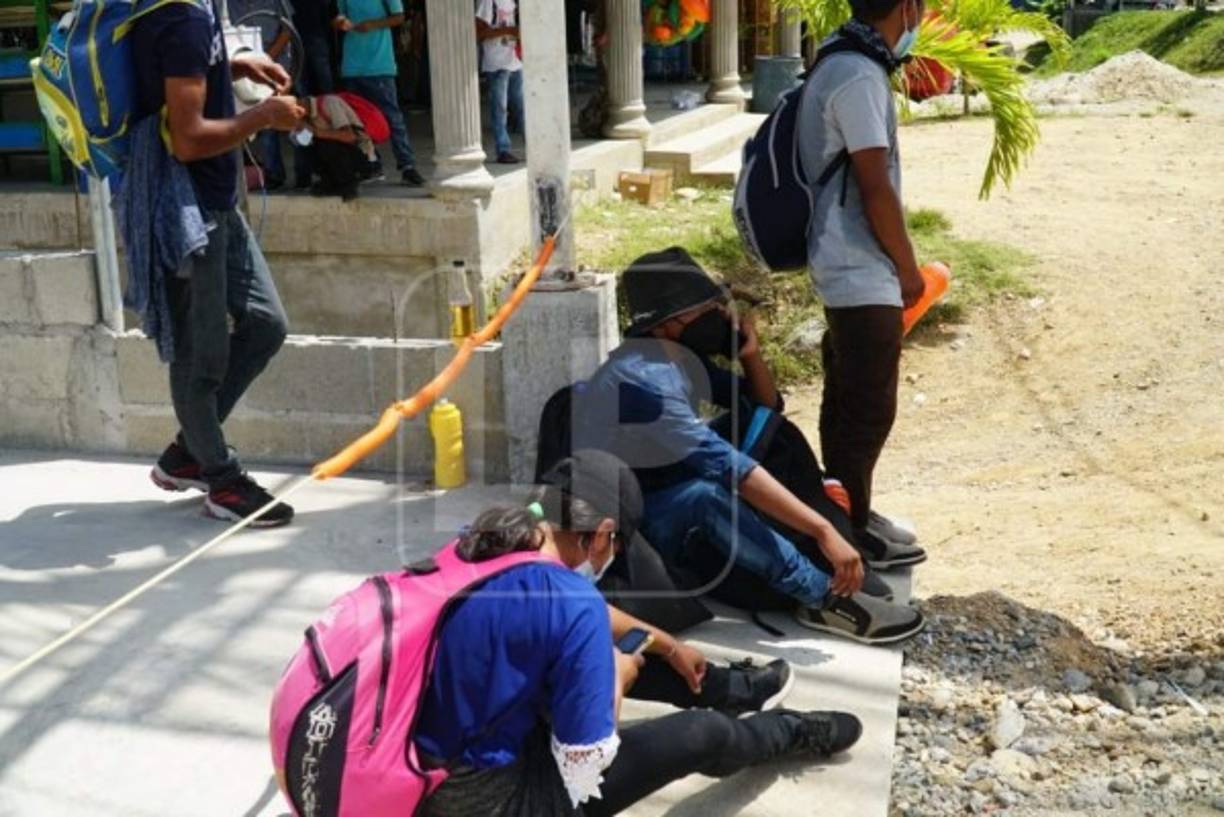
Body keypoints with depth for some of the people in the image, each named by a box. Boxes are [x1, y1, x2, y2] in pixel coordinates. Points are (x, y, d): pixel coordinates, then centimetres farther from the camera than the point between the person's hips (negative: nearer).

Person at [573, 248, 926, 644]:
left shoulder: (681, 355, -1)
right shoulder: (644, 379, -29)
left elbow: (767, 407, 10)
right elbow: (729, 468, -37)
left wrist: (751, 356, -11)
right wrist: (823, 531, -40)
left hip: (665, 497, 10)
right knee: (706, 494, -38)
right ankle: (826, 598, -26)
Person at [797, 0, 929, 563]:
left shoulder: (844, 66, 12)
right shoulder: (859, 78, -19)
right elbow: (876, 190, -20)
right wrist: (908, 268, -9)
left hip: (848, 269, 10)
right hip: (864, 274, -10)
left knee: (849, 401, 17)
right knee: (869, 409, -2)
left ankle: (849, 516, 28)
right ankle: (849, 531, 8)